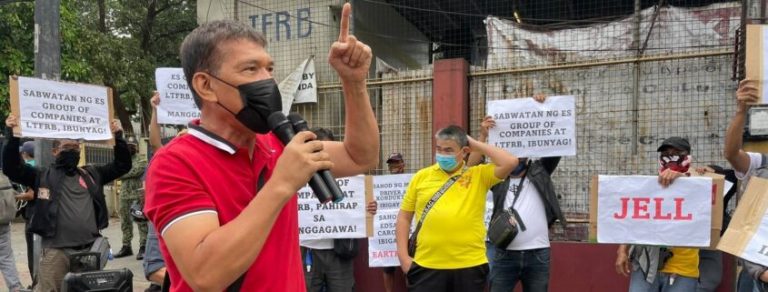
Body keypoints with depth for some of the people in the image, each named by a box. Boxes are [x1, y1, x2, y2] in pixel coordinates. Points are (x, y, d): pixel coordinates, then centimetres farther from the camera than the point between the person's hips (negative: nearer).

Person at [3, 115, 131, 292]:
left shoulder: (92, 174, 13)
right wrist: (12, 136, -11)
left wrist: (118, 137, 3)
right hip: (56, 250, -3)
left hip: (91, 249, 3)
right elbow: (12, 168, -2)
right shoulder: (44, 176, 6)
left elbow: (122, 165, 14)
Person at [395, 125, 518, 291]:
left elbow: (510, 162, -9)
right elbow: (404, 217, 9)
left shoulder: (479, 175, 5)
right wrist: (403, 255, 2)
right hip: (427, 266, 0)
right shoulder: (421, 176, 7)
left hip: (470, 266, 0)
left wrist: (476, 145, -2)